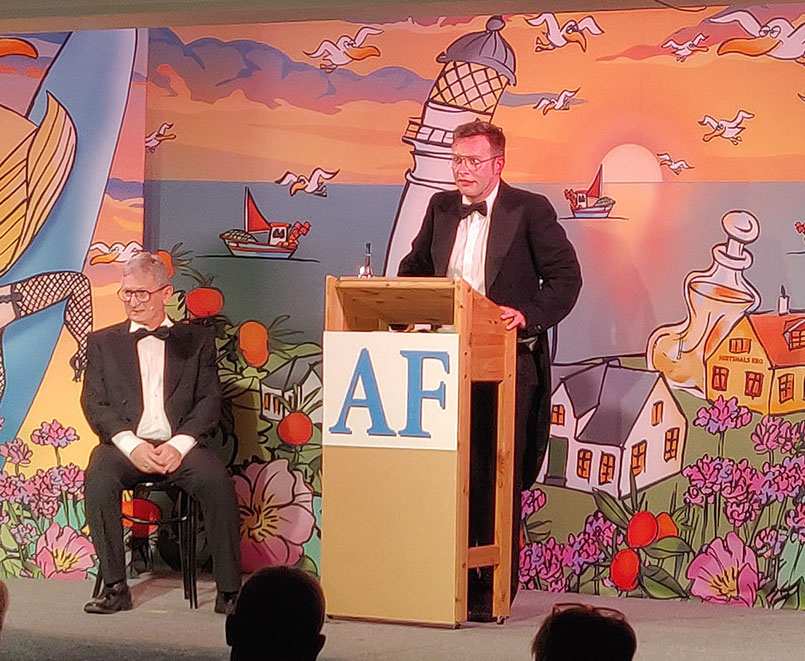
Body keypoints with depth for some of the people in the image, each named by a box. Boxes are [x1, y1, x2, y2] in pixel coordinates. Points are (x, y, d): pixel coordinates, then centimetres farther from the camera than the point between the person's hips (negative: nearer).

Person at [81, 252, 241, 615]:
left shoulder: (197, 339, 16)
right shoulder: (102, 342, 17)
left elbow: (209, 401, 6)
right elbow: (94, 403, 6)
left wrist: (179, 444, -12)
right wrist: (132, 445, -12)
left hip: (179, 445, -1)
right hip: (125, 444, 1)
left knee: (216, 480, -31)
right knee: (98, 478, -32)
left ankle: (229, 591, -24)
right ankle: (114, 587, -23)